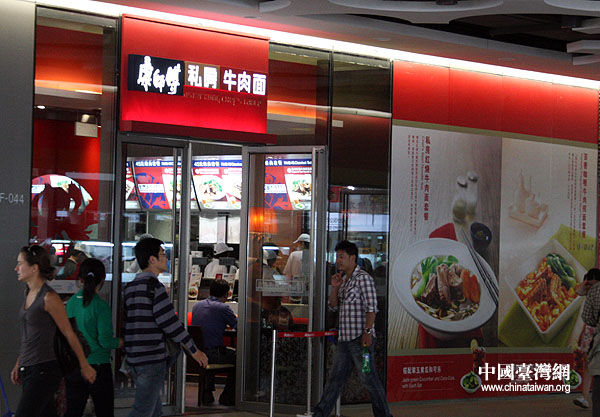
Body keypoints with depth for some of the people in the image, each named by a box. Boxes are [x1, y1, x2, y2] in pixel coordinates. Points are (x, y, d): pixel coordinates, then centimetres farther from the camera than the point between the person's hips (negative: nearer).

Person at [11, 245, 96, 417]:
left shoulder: (49, 298, -14)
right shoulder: (29, 293, 12)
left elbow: (69, 334, -8)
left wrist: (85, 366, -2)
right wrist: (18, 364, 20)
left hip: (44, 371, -8)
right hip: (28, 371, 8)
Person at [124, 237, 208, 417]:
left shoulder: (131, 287, 14)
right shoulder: (154, 286, -14)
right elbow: (168, 321, -17)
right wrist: (194, 350, -10)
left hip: (134, 358, 9)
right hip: (152, 359, -9)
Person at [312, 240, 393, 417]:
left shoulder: (363, 278, -9)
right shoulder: (343, 280, 17)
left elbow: (371, 307, -14)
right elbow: (333, 307, 20)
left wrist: (367, 331, -21)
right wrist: (335, 287, 4)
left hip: (360, 338, -8)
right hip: (344, 338, 8)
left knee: (368, 378, -4)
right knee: (335, 378, 11)